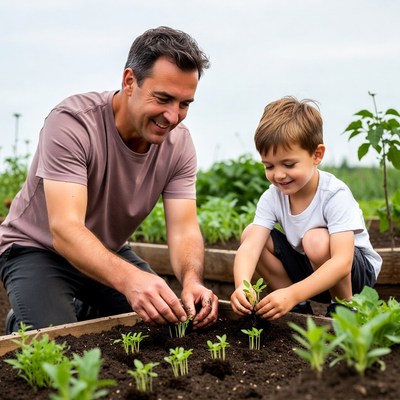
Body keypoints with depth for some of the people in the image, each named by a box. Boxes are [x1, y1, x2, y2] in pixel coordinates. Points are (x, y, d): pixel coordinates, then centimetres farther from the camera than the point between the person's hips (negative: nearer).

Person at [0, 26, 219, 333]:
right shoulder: (71, 123, -29)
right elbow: (65, 230, -38)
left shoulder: (179, 143, -13)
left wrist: (192, 280, -41)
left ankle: (84, 311, 22)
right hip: (39, 250, -5)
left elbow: (184, 229, -17)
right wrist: (128, 279, -56)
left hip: (110, 253, 5)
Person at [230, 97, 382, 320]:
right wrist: (242, 287, -47)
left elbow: (342, 263, -37)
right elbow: (250, 245, -25)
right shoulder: (272, 197, -12)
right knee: (250, 233, -14)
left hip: (358, 271, -5)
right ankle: (299, 309, -3)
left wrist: (292, 294, -50)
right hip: (307, 270, 5)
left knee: (317, 241, -36)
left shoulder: (335, 195, -27)